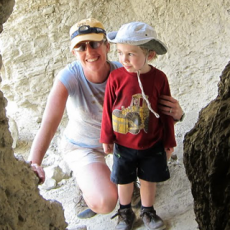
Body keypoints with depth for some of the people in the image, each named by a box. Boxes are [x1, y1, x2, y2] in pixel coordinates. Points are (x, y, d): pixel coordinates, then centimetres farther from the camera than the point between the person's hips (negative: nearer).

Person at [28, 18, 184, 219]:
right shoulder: (69, 77, -29)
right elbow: (49, 124, -35)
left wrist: (174, 113, -39)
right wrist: (33, 164, -50)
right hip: (83, 146, -4)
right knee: (105, 203, -26)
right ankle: (87, 182, 11)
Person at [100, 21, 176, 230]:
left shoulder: (159, 78, -15)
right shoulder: (116, 77, -17)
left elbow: (166, 113, -5)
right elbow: (108, 109, -6)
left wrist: (169, 142, 4)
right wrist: (107, 138, 1)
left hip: (152, 146, 0)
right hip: (123, 146, 0)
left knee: (149, 180, 17)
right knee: (124, 181, 16)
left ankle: (148, 212, 43)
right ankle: (125, 213, 42)